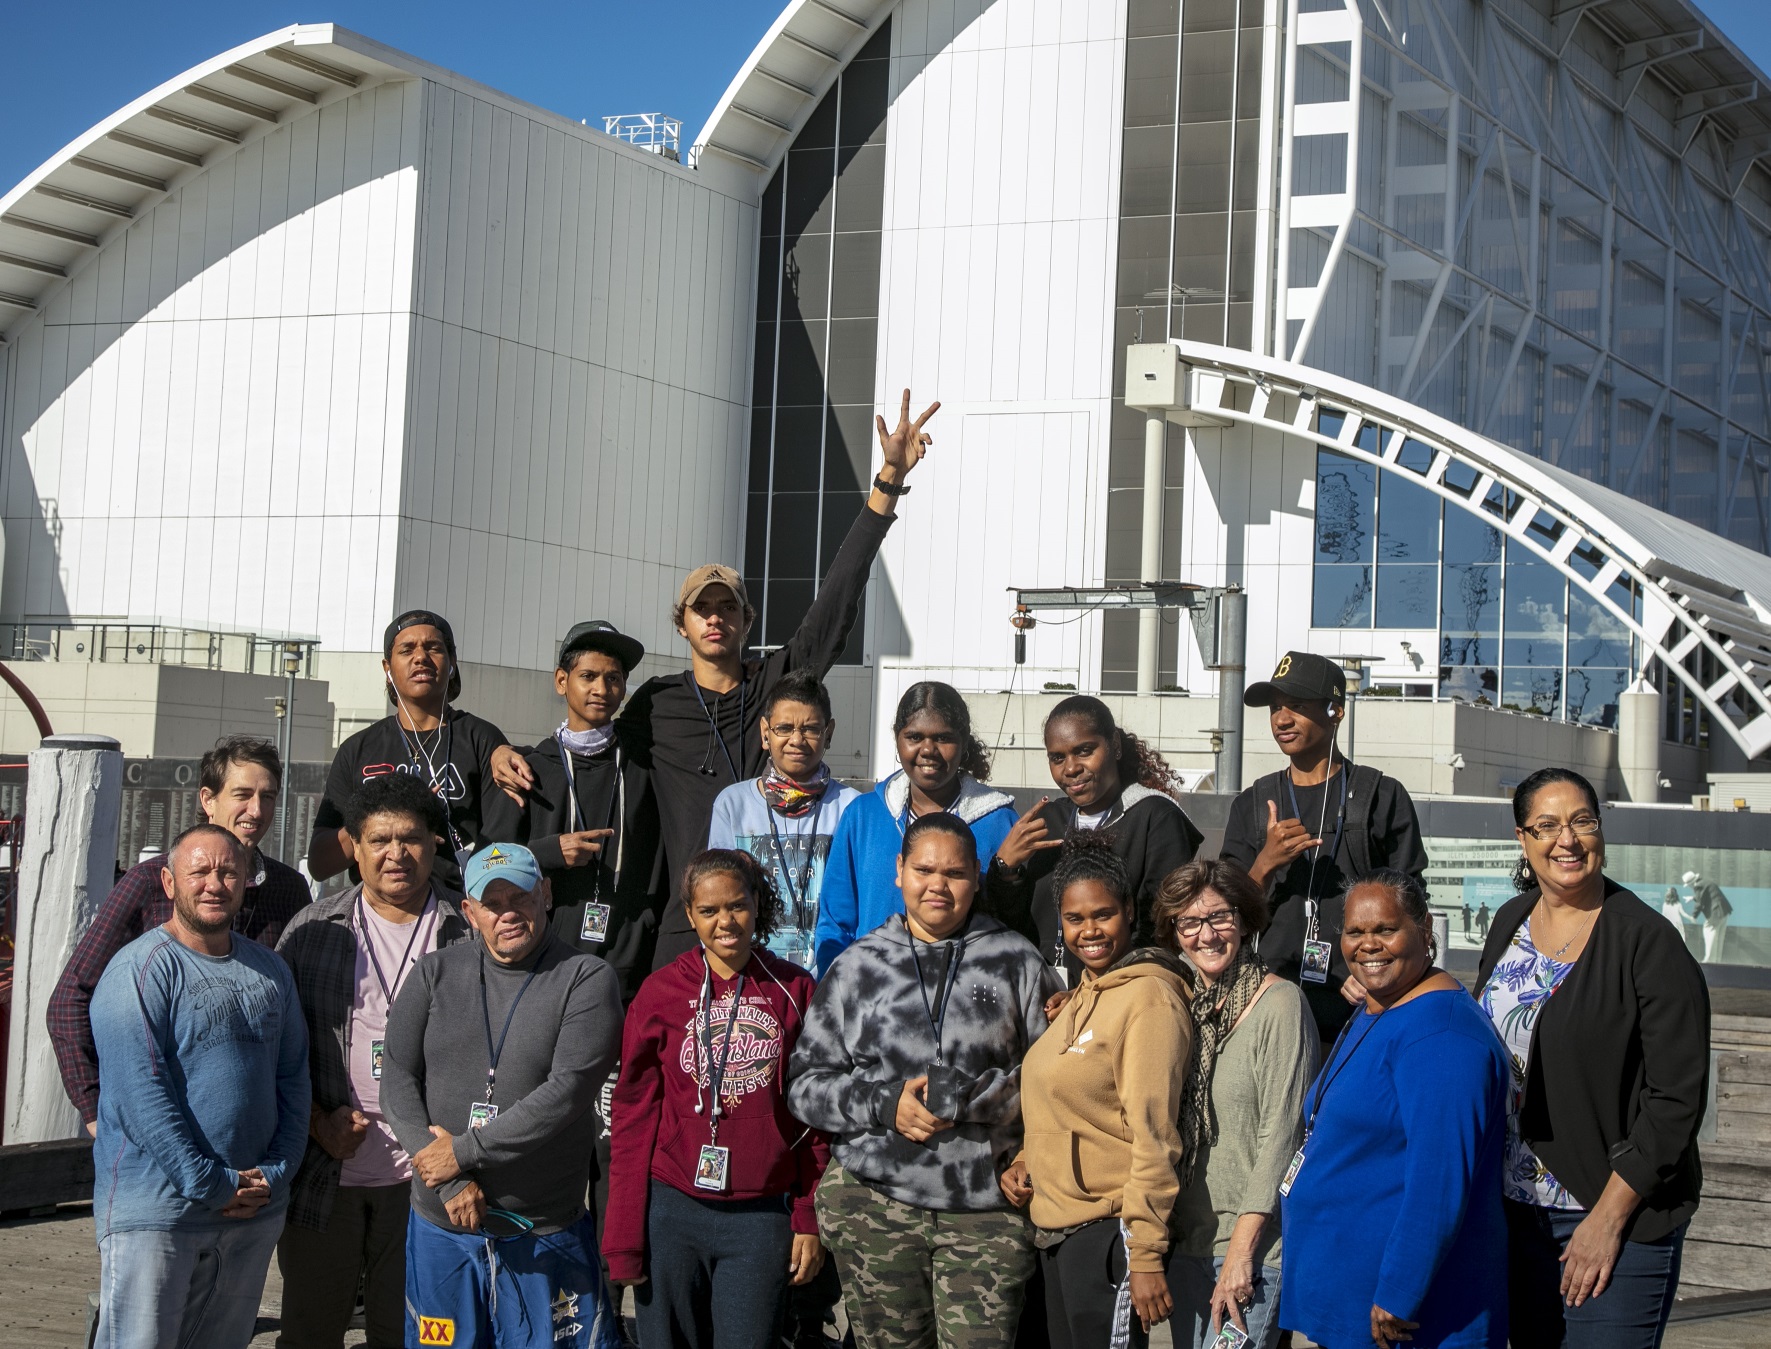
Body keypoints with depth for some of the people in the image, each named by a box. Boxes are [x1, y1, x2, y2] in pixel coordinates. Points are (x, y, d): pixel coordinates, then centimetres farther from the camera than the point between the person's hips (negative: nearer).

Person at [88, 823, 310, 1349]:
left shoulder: (270, 970, 11)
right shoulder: (140, 970, -10)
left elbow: (293, 1081, 10)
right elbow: (141, 1095, -17)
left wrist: (274, 1174, -3)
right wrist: (211, 1185, -17)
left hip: (254, 1212, 6)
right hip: (154, 1208, -6)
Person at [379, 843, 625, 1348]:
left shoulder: (587, 979, -5)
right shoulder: (434, 975, 5)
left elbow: (567, 1092, -15)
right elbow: (398, 1083, -1)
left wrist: (464, 1151, -14)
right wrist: (450, 1183, -12)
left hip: (546, 1238, -3)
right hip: (441, 1231, 3)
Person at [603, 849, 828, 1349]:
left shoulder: (793, 990, 3)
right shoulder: (661, 993, 1)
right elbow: (634, 1116, 3)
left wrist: (810, 1219, 3)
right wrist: (623, 1236, 0)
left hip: (761, 1215, 0)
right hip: (672, 1210, 0)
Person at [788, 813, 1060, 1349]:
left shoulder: (1015, 961, 7)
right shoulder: (857, 966, 10)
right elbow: (804, 1084, 8)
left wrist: (970, 1099, -13)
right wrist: (883, 1103, -8)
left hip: (987, 1209, -1)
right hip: (873, 1202, 1)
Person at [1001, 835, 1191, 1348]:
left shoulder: (1147, 997, -13)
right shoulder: (1080, 999, 16)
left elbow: (1153, 1136, -17)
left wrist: (1145, 1256, -20)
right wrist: (1025, 1163, 7)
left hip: (1108, 1231, -9)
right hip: (1058, 1229, 9)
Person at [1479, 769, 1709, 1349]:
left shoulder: (1650, 944, -12)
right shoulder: (1510, 922, 7)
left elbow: (1677, 1098, -14)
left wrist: (1609, 1217, -16)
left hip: (1618, 1214, -6)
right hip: (1515, 1208, 6)